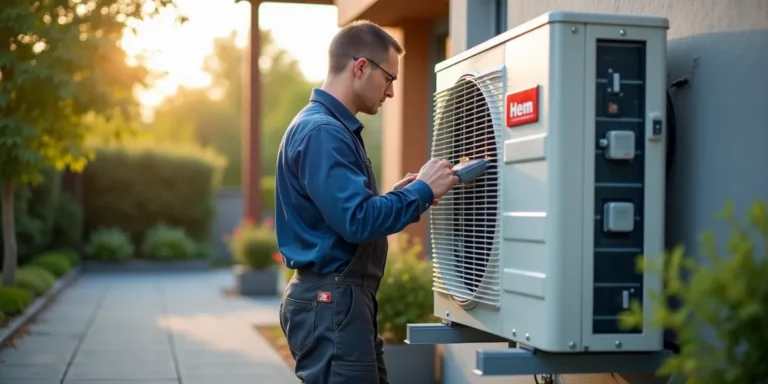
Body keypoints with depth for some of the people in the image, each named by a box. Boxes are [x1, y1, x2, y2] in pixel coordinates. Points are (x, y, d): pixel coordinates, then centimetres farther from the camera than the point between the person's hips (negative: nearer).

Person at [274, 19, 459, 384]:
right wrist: (422, 191, -14)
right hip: (331, 301, -11)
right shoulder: (322, 131, -18)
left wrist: (395, 195, 9)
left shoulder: (333, 127, 15)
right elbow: (357, 222, -25)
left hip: (342, 297, 11)